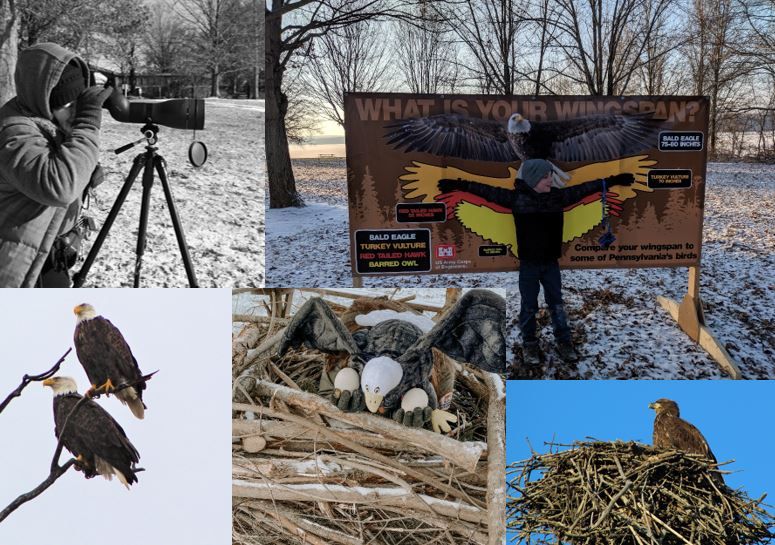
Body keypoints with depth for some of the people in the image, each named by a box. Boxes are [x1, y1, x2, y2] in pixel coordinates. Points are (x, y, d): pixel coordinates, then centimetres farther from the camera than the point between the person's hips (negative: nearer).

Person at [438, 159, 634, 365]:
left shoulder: (559, 195, -1)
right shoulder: (516, 197, -10)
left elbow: (585, 188, 6)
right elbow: (487, 191, -8)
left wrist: (613, 180, 8)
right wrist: (459, 185, -12)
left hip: (551, 262, 3)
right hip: (528, 263, -2)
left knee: (556, 303, 12)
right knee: (529, 306, 8)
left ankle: (564, 341, 24)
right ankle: (529, 344, 23)